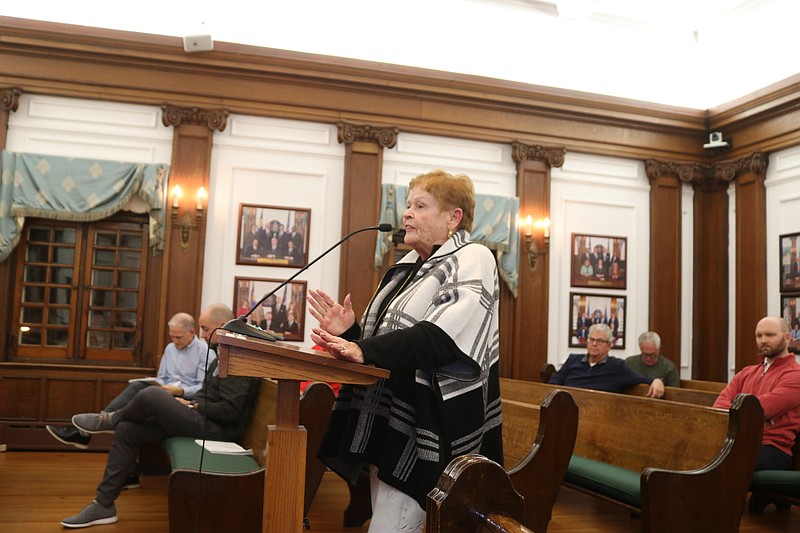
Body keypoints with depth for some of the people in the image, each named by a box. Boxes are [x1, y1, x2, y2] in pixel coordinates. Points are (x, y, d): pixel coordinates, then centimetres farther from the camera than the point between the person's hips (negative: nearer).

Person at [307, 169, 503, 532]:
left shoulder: (472, 262, -6)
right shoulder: (406, 269, 17)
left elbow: (441, 337, -23)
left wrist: (365, 350, -30)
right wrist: (350, 333, 1)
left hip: (426, 427, -8)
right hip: (384, 422, 8)